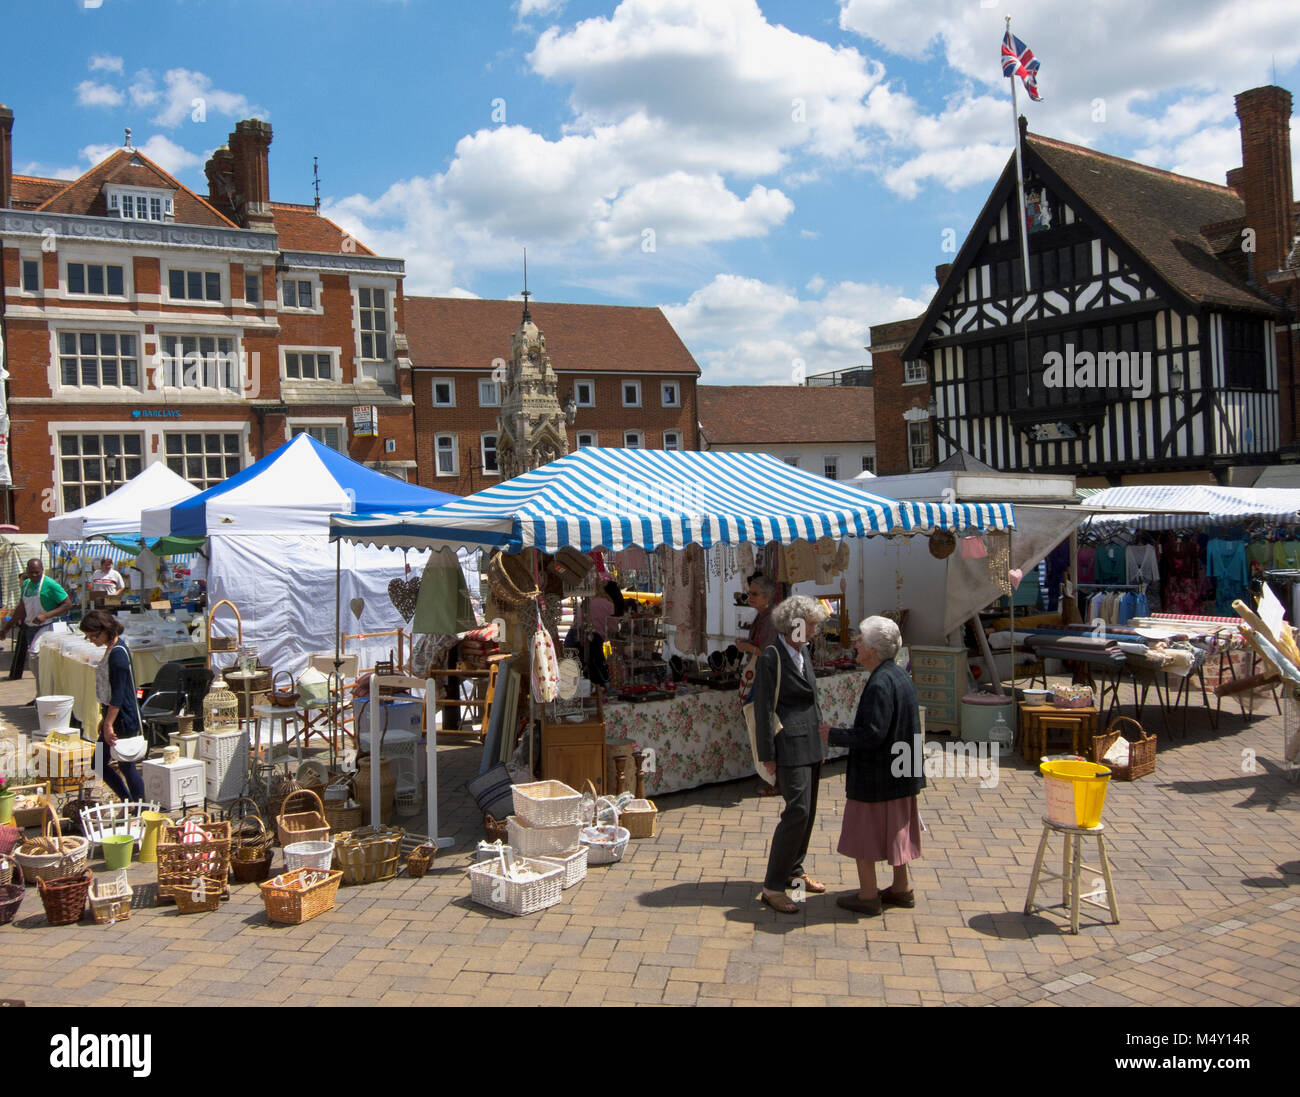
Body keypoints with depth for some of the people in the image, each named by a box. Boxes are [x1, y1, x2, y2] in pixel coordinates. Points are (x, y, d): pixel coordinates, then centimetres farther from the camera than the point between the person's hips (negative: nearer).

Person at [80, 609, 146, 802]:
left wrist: (109, 724, -23)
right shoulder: (114, 648, 12)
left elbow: (117, 694, -22)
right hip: (118, 716, 10)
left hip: (123, 720, -10)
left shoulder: (117, 654, -19)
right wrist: (105, 719, 22)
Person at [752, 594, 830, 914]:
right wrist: (768, 754, -14)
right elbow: (763, 708, -14)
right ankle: (773, 886, -4)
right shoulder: (772, 657, -14)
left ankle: (794, 871, 30)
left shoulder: (804, 651, 11)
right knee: (798, 811, -12)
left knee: (807, 811, 14)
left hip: (810, 743, 9)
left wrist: (821, 733, 18)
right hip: (790, 744, -9)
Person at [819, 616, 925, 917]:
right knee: (893, 831, 20)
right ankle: (901, 889, 31)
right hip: (898, 771, 9)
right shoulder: (900, 676, 5)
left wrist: (834, 735, -15)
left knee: (864, 831, 4)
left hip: (876, 775, -9)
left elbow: (871, 734, -28)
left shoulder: (879, 685, -25)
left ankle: (868, 895, 13)